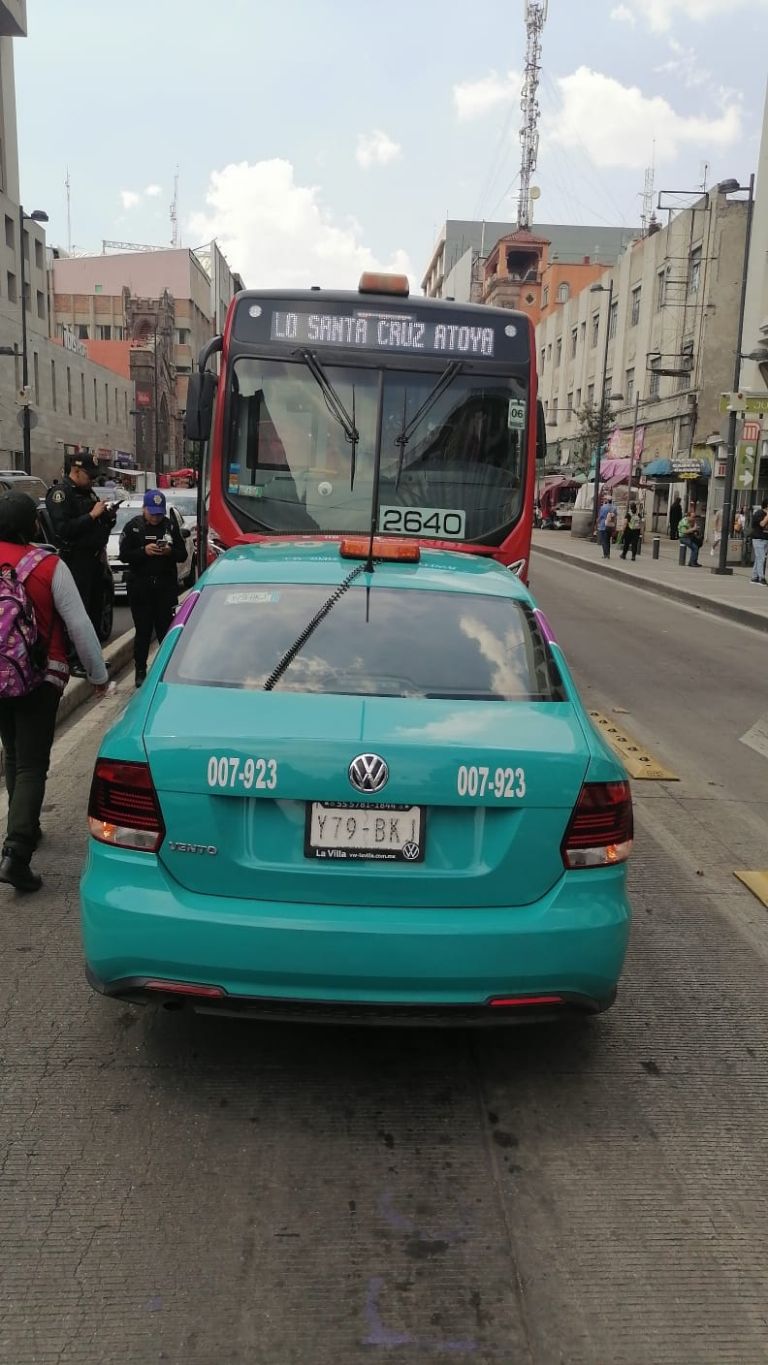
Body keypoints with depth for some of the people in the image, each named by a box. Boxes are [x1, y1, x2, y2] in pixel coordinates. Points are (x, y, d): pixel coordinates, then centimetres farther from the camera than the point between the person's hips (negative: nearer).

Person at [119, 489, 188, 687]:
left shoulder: (171, 525, 5)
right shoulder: (133, 526, 1)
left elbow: (182, 555, 5)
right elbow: (124, 554, -4)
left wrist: (170, 552, -17)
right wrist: (144, 551, -19)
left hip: (167, 587, 1)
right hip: (140, 587, -1)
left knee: (166, 630, -1)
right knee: (143, 631, 4)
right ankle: (140, 671, 14)